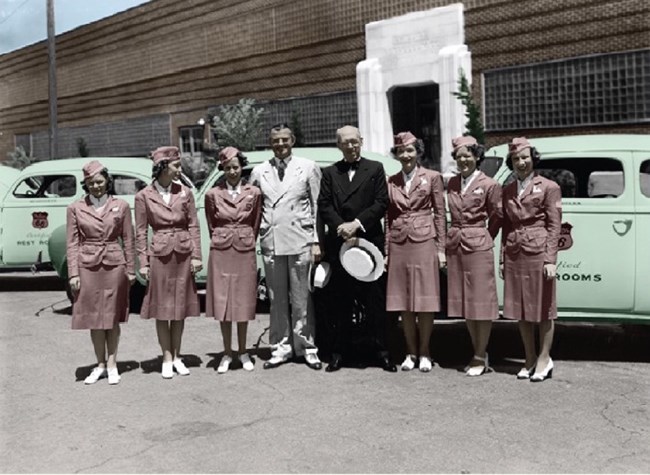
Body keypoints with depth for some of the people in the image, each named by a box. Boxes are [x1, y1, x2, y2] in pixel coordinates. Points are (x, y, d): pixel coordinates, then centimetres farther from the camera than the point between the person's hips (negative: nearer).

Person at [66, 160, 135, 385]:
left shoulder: (121, 206, 2)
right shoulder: (75, 208, 3)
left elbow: (128, 240, 4)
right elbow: (72, 243, 2)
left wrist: (130, 269, 2)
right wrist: (73, 273, -4)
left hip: (114, 265, -1)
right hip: (88, 267, 1)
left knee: (112, 317, 6)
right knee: (94, 317, 7)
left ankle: (112, 365, 16)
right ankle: (100, 365, 19)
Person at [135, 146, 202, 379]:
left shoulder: (185, 193, 4)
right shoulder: (144, 196, -2)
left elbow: (193, 226, 4)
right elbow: (140, 232, 0)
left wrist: (196, 255, -2)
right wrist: (143, 262, -3)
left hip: (183, 254, 2)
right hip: (159, 254, -2)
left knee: (180, 307, 9)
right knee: (162, 309, 5)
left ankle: (177, 357, 20)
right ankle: (167, 358, 16)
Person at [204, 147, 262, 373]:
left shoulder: (254, 193, 2)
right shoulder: (213, 194, 2)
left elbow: (256, 225, 10)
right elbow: (211, 226, 12)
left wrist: (245, 241, 9)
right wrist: (221, 239, 11)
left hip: (245, 251, 0)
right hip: (221, 252, 0)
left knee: (244, 302, 6)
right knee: (222, 302, 3)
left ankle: (243, 352, 19)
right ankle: (227, 353, 14)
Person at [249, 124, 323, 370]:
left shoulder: (308, 168, 5)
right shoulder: (259, 172, 10)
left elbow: (317, 206, 3)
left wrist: (316, 241, -3)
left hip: (300, 241, -2)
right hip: (271, 242, 2)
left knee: (302, 298, 3)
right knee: (277, 299, 8)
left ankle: (306, 346, 13)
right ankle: (281, 347, 18)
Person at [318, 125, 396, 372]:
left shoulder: (375, 169, 9)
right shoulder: (329, 173, 13)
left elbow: (381, 203, -1)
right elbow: (324, 205, 4)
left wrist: (357, 224, -12)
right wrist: (341, 228, -11)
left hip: (370, 241, -1)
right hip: (338, 244, 2)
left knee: (375, 300, 1)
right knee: (340, 302, 6)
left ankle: (381, 351, 9)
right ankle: (338, 352, 13)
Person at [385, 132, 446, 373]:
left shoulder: (432, 177, 3)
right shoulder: (391, 181, 11)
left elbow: (439, 214, 2)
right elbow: (388, 217, 12)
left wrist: (441, 249, -3)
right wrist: (386, 251, 8)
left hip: (424, 242, -3)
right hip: (399, 244, 3)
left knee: (425, 301, 0)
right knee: (403, 302, 6)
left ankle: (424, 353, 13)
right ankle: (411, 352, 17)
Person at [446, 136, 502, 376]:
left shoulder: (489, 185, -6)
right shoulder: (452, 183, 10)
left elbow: (497, 216, 2)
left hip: (478, 246, -6)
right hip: (455, 245, 6)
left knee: (481, 301, 0)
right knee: (464, 301, 11)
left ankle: (480, 357, 9)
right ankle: (478, 354, 23)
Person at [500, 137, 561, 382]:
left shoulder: (549, 187, -1)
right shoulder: (507, 191, 14)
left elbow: (554, 225, -5)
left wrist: (550, 260, -11)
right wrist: (502, 258, 11)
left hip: (538, 253, -5)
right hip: (514, 254, 5)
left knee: (542, 308, 3)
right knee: (520, 309, 10)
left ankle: (544, 359, 14)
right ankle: (530, 359, 21)